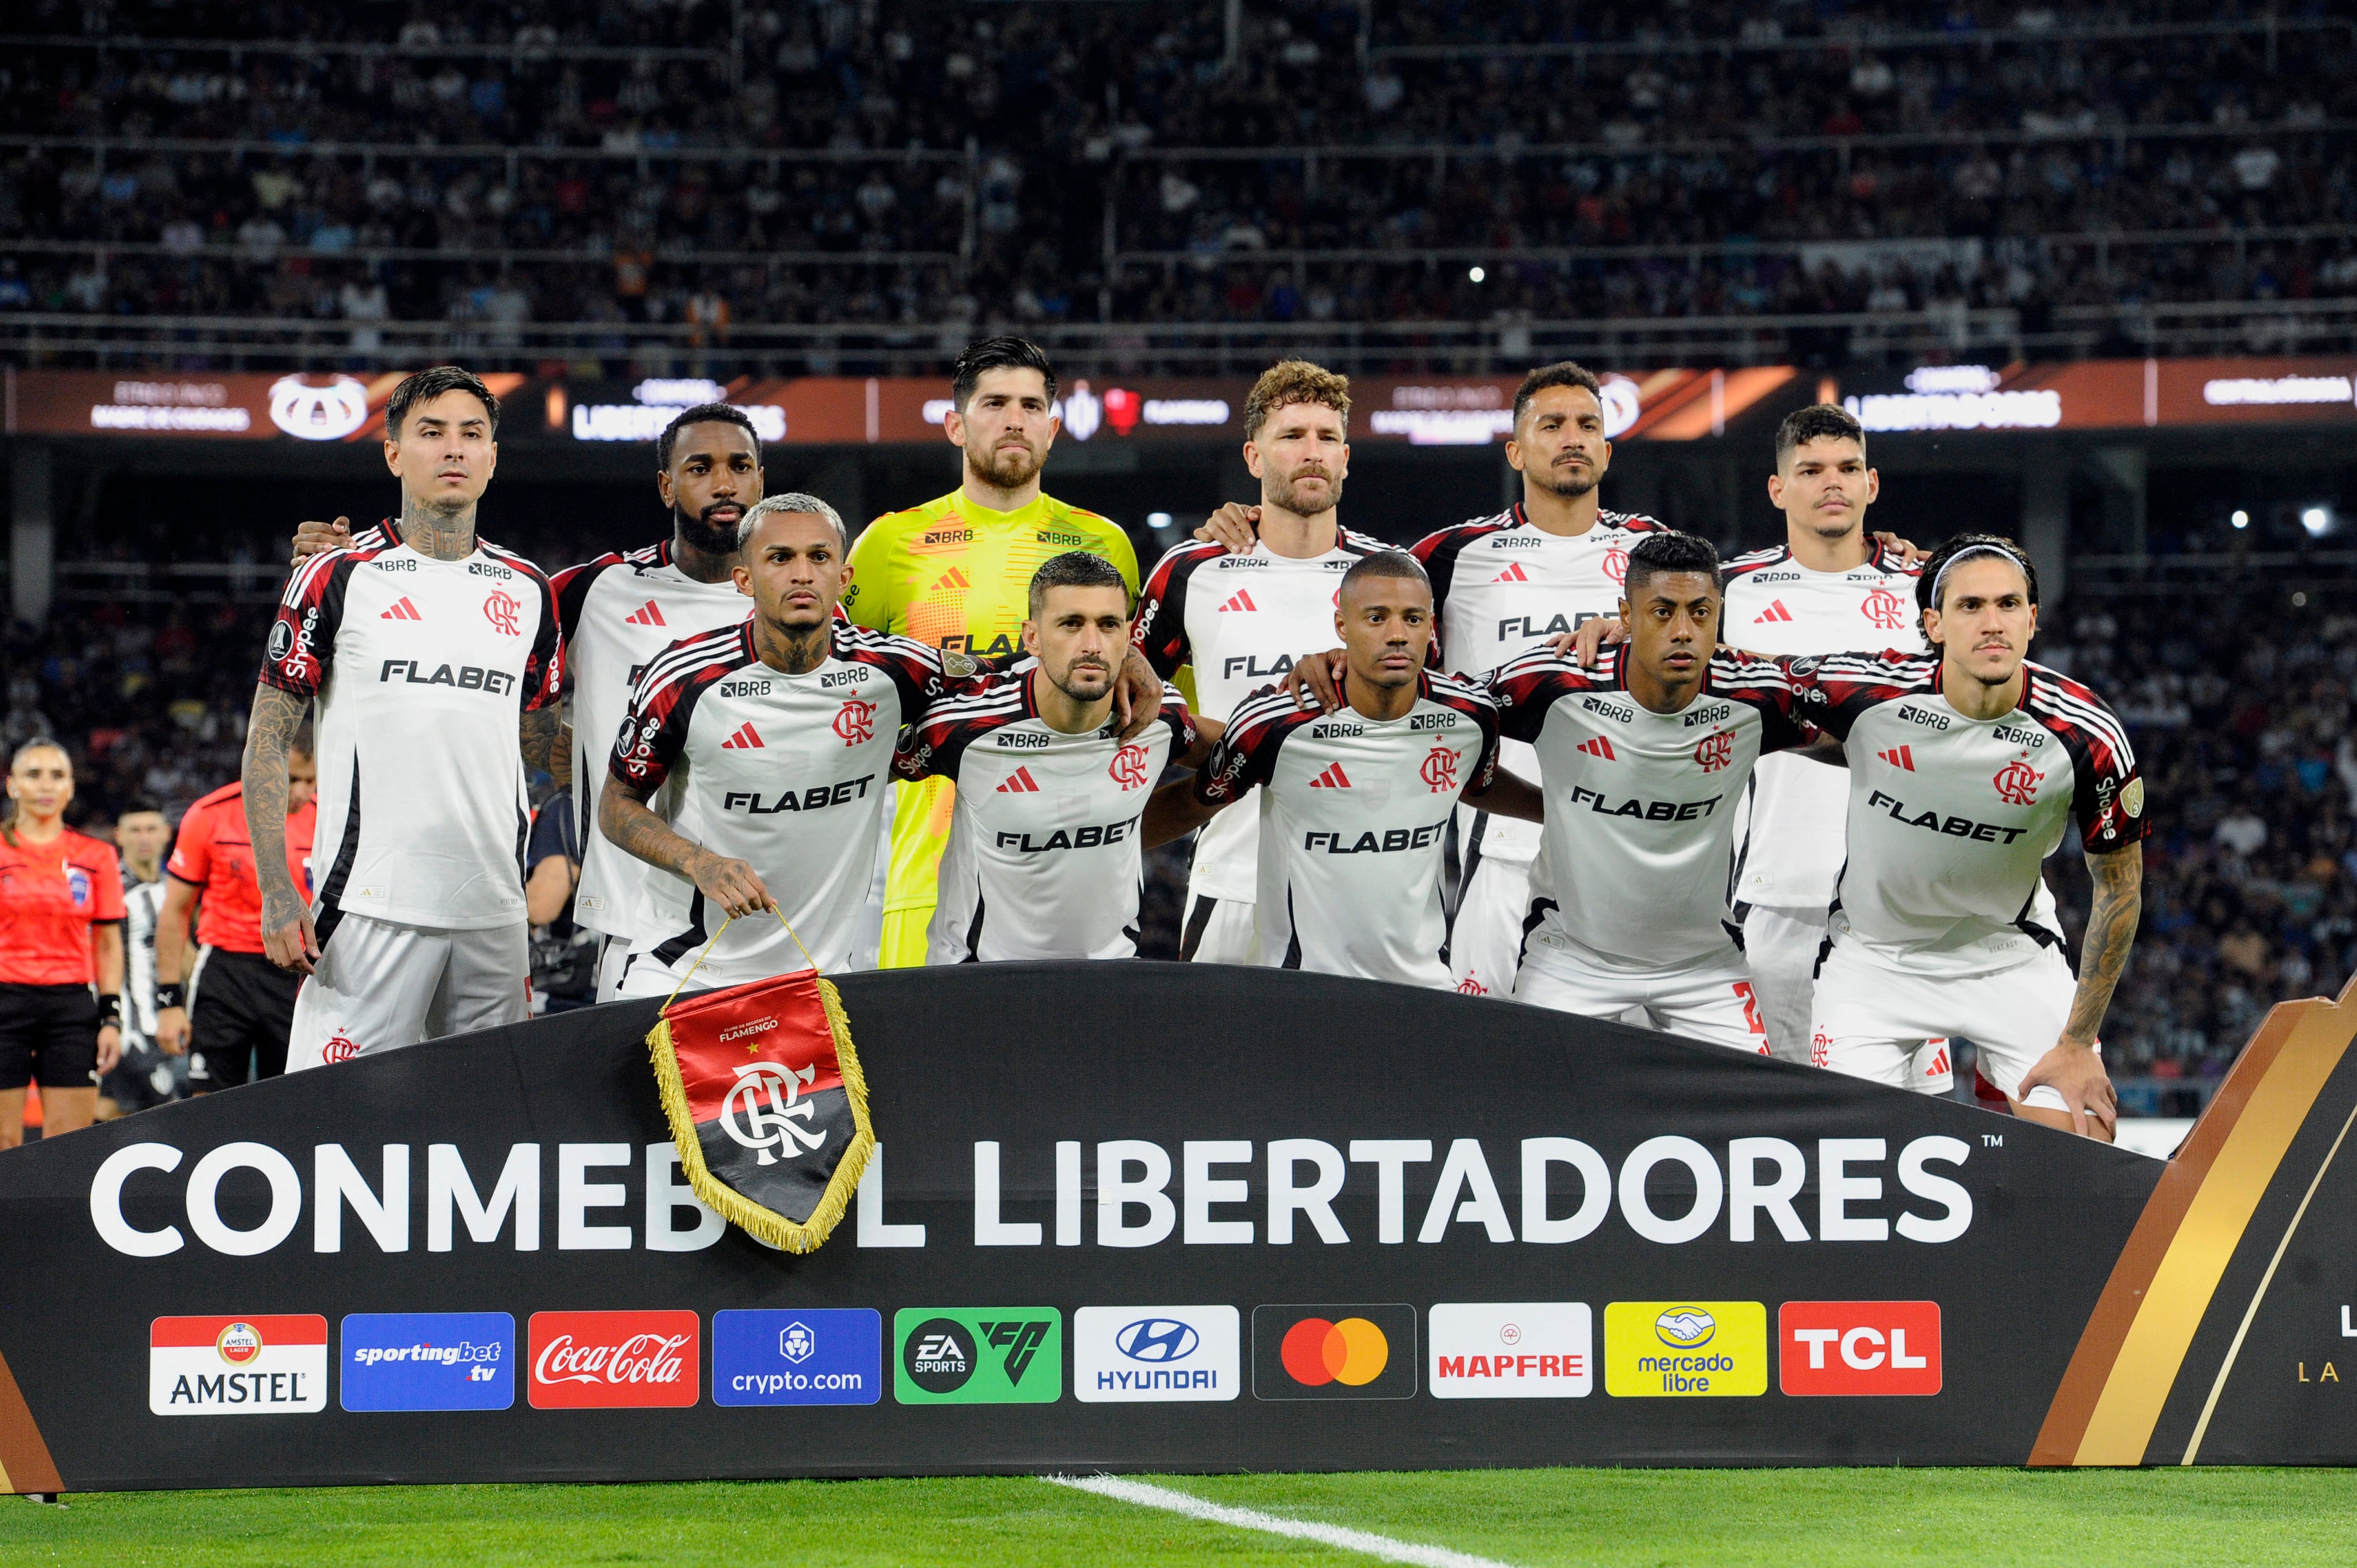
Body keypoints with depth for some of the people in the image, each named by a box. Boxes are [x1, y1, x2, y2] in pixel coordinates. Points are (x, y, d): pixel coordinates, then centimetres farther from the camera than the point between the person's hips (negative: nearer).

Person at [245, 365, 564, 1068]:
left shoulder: (527, 591, 14)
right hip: (372, 905, -4)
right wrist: (277, 894, -8)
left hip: (494, 914, 4)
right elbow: (268, 739, 1)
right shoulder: (340, 578, 1)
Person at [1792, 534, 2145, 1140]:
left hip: (2011, 951, 0)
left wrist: (2078, 1043, -9)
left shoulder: (2088, 737, -22)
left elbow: (2119, 888, -9)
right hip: (1874, 952, 0)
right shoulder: (1866, 690, -24)